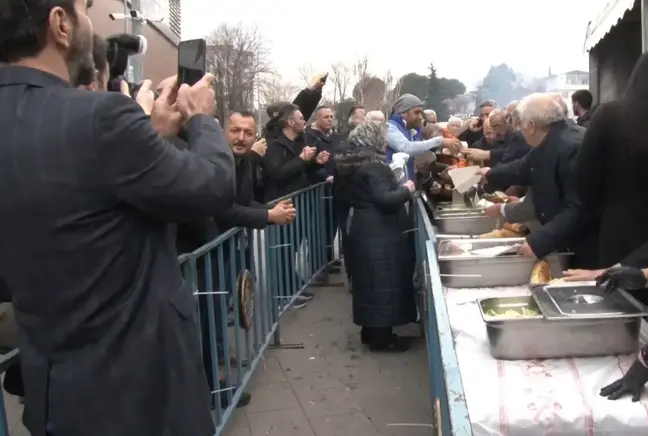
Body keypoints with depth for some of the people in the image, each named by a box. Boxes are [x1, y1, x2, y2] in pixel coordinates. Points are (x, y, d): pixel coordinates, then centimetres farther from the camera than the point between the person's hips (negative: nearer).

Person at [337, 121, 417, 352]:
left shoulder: (353, 164, 10)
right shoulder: (374, 167, -18)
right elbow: (385, 199, -25)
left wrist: (397, 187, 18)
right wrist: (406, 189, -10)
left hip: (362, 228, 10)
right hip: (379, 232, -10)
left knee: (369, 279, 16)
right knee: (384, 281, -1)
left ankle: (370, 330, 26)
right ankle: (381, 337, 6)